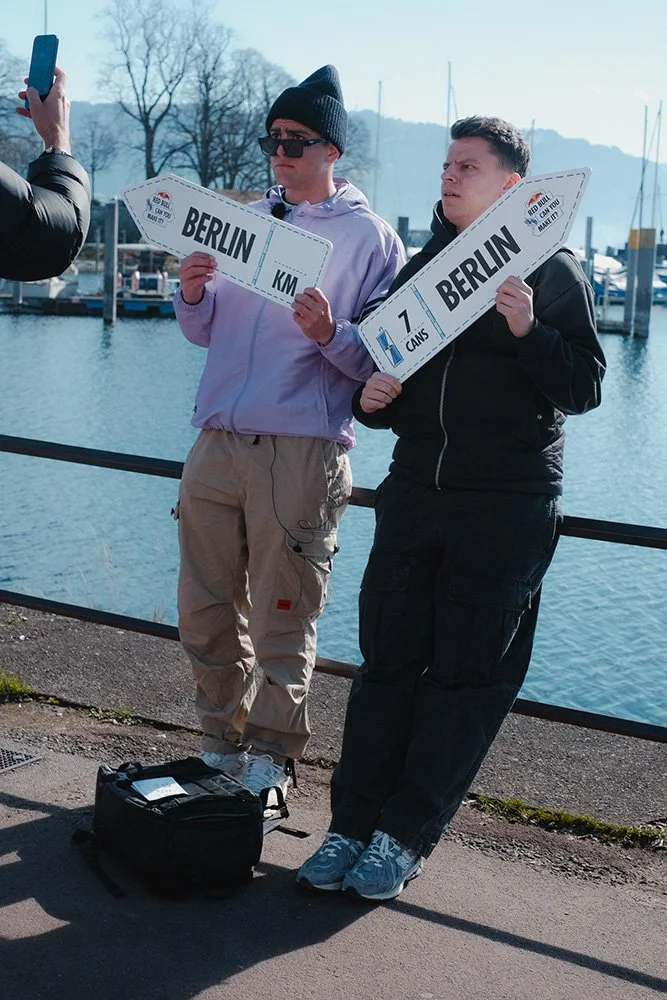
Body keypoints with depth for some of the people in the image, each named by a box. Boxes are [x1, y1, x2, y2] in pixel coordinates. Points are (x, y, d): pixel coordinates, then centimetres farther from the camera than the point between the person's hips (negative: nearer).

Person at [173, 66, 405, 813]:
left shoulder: (370, 237, 2)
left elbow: (381, 361, -4)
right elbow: (205, 332, 18)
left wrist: (330, 334, -22)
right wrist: (192, 295, -3)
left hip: (302, 454, -5)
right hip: (217, 445, 5)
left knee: (282, 624, 1)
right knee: (205, 613, 10)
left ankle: (268, 764, 15)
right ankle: (221, 745, 26)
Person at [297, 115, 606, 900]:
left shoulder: (552, 271, 0)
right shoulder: (420, 267, 15)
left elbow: (584, 388, -6)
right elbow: (385, 374, 21)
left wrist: (529, 331, -22)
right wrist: (369, 397, -2)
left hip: (507, 505, -4)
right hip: (414, 490, 5)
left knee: (468, 673, -1)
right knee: (387, 659, 3)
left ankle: (405, 837, 8)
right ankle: (352, 823, 9)